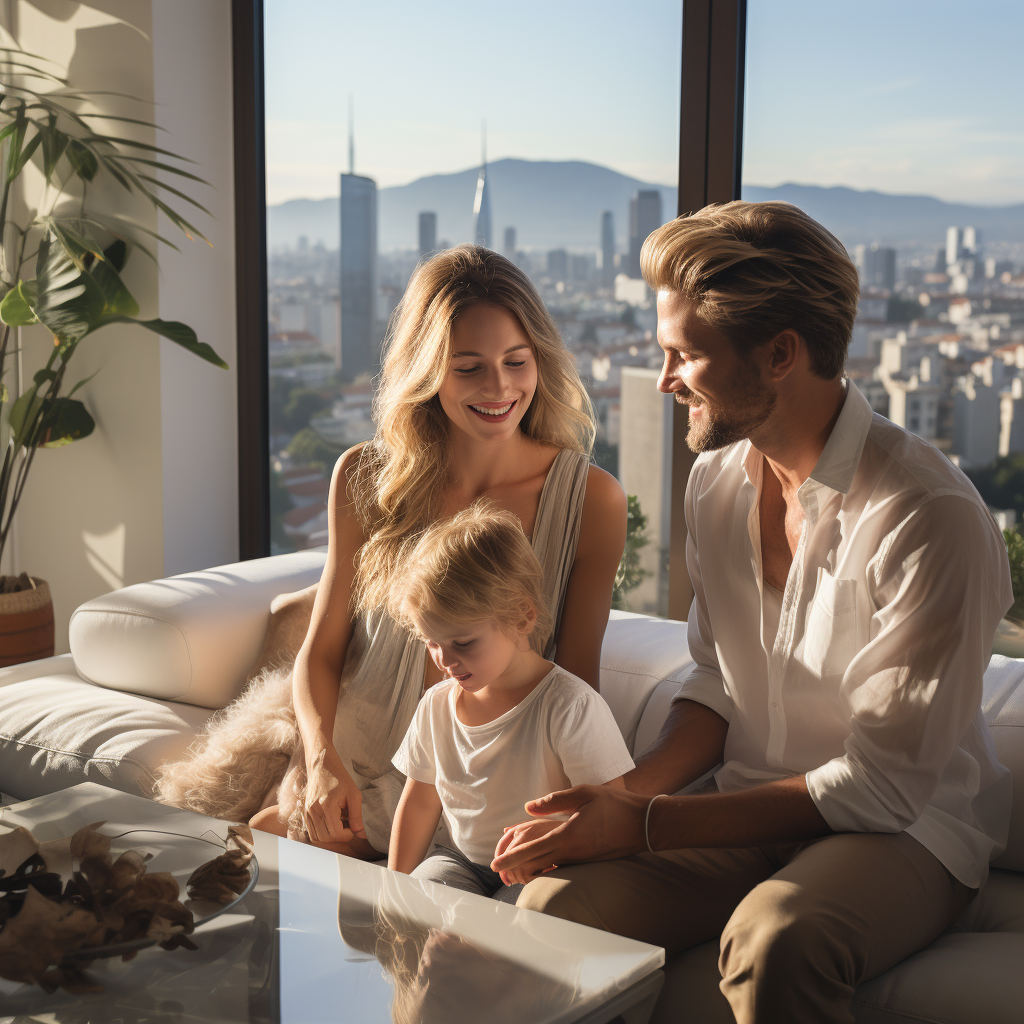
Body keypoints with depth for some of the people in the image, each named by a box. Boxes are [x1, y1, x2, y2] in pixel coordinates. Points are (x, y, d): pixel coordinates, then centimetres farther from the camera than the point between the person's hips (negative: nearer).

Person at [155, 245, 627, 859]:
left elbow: (576, 686, -4)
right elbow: (321, 649, 3)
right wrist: (323, 761, -16)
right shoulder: (366, 479, -3)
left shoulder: (592, 501, -9)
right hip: (345, 745, 3)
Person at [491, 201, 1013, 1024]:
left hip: (905, 832, -5)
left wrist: (645, 827, -21)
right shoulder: (717, 478, 2)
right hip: (755, 811, 5)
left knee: (775, 940, -38)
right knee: (555, 904, -21)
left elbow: (884, 783, -20)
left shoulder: (932, 519, -21)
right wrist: (627, 791, -9)